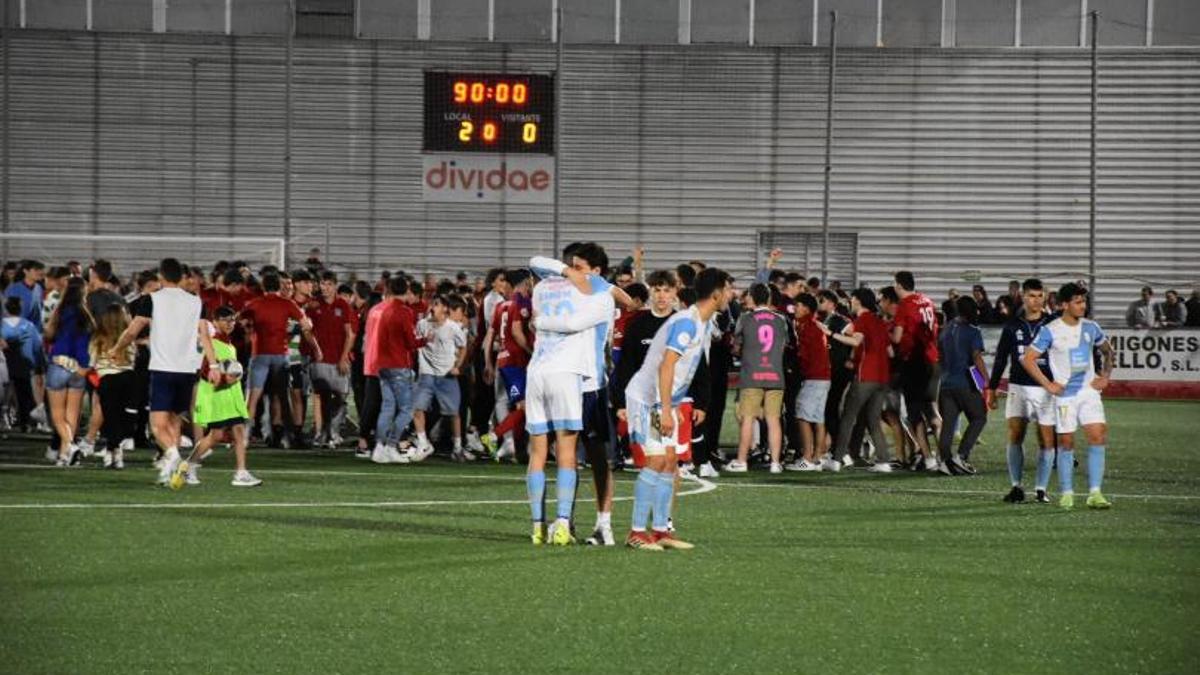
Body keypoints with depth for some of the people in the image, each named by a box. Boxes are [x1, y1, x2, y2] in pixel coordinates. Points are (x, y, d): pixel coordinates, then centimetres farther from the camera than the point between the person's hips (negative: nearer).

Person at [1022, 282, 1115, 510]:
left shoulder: (1090, 327, 7)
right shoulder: (1050, 331, -7)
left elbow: (1108, 351, 24)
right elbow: (1028, 359, -6)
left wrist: (1105, 377, 10)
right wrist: (1048, 385, -8)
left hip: (1089, 391, 3)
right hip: (1064, 395, -3)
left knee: (1098, 436, -10)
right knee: (1066, 442, 1)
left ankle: (1094, 493, -10)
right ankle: (1066, 494, 12)